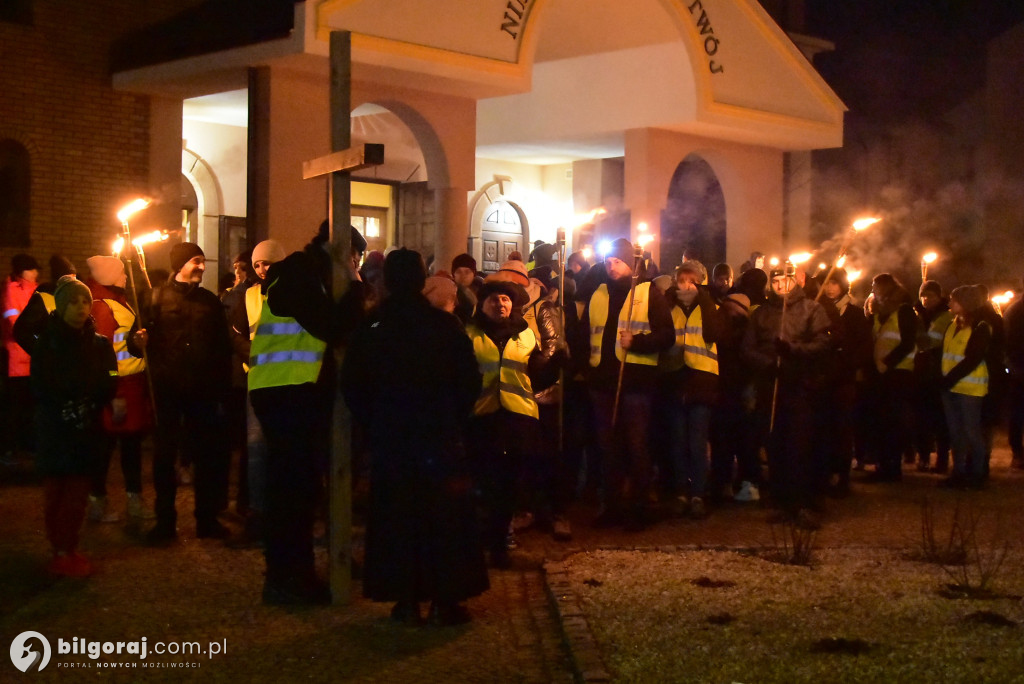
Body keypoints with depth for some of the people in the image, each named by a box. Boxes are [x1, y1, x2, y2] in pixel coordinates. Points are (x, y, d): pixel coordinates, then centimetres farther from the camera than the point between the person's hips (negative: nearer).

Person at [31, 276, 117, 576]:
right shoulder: (47, 344, 1)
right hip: (54, 431, -2)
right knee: (58, 492, -2)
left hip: (87, 430, 3)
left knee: (78, 492, 0)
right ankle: (62, 554, 4)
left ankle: (67, 551, 10)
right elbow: (41, 388, -6)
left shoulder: (99, 344, 8)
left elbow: (109, 385, 2)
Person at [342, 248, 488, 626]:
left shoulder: (370, 330, -2)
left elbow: (352, 386, 1)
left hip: (390, 437, 1)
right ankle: (445, 601, 6)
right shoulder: (446, 325, -6)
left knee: (396, 516, 7)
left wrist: (373, 424, 10)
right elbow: (470, 380, -4)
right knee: (445, 517, 6)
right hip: (441, 436, -1)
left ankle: (406, 599, 7)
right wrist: (454, 418, 9)